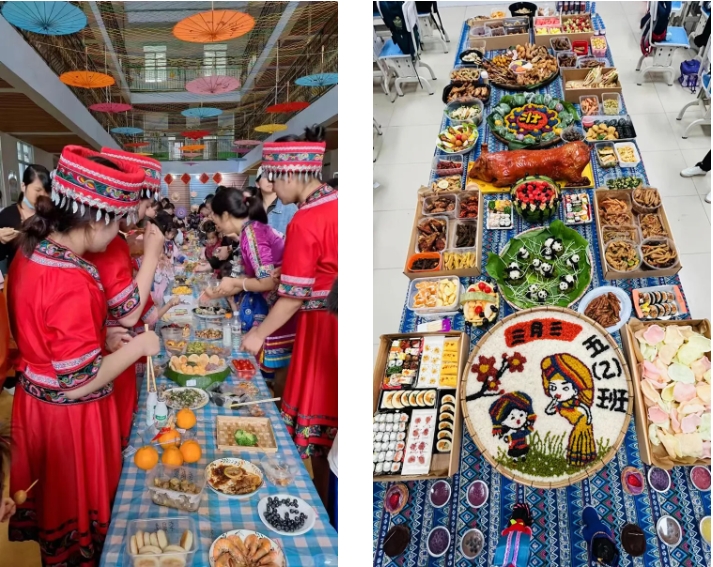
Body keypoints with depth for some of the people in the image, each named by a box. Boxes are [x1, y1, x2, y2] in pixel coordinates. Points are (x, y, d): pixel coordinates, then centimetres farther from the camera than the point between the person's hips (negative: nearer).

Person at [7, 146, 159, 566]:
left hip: (35, 401, 8)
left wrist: (101, 335, 7)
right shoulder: (71, 282, -31)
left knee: (52, 501, 28)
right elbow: (79, 383, -28)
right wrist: (137, 347, -17)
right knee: (75, 508, 14)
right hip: (68, 416, -8)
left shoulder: (32, 251, -2)